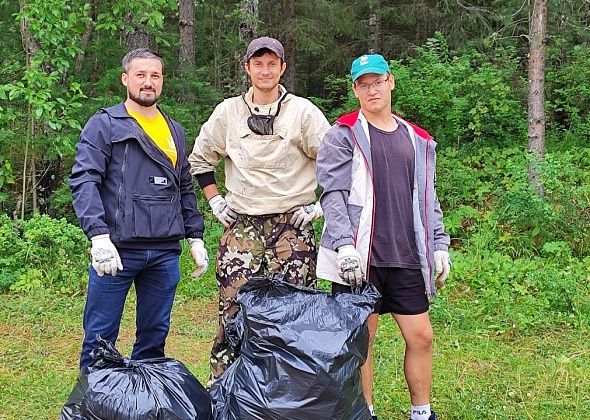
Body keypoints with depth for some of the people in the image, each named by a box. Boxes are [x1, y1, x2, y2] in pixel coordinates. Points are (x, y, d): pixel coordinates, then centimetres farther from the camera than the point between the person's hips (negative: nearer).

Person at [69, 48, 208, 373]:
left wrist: (196, 237, 17)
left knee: (155, 337, 12)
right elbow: (84, 181, -10)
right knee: (100, 338, 0)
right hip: (117, 249, -5)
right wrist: (98, 235, -22)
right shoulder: (104, 125, 1)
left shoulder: (175, 131, 19)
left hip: (165, 252, 5)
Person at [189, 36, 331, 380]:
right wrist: (216, 201, 12)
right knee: (233, 309, -1)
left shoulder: (303, 111, 1)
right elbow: (200, 159, 20)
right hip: (241, 227, 2)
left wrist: (321, 206, -2)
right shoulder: (228, 112, 8)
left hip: (292, 226, -2)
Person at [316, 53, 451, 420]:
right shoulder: (343, 135, 0)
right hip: (359, 258, -4)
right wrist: (345, 245, -20)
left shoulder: (418, 140, 15)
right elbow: (333, 193, -9)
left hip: (406, 258, 5)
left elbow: (427, 198, 19)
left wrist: (440, 245, 11)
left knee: (421, 337, 8)